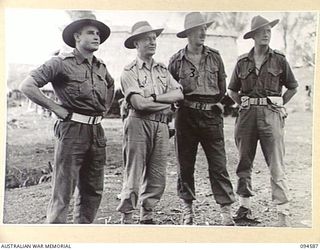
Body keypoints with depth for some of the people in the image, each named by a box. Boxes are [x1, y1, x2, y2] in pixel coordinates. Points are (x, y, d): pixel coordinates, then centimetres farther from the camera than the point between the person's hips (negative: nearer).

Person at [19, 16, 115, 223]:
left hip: (97, 132, 7)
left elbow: (111, 86, 36)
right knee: (64, 190, -5)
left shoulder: (101, 67, 13)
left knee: (93, 190, 12)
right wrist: (55, 107, -12)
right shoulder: (61, 63, -6)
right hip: (72, 130, -7)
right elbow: (27, 86, -12)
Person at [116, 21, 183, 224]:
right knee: (134, 173, -4)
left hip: (161, 126, 5)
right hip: (139, 124, -5)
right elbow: (139, 103, -13)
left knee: (157, 175, 6)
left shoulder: (162, 70, 17)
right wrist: (166, 105, -2)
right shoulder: (129, 72, 0)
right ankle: (126, 216, 6)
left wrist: (154, 97, -10)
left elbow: (179, 94, 3)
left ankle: (147, 215, 19)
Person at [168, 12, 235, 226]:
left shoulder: (215, 57, 6)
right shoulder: (176, 61, 1)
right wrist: (182, 101, 8)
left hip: (212, 116, 0)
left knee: (219, 165, -2)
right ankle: (187, 208, 21)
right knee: (185, 165, 7)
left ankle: (227, 211, 2)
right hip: (186, 117, 0)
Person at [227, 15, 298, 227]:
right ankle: (245, 207, 20)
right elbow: (232, 90, 20)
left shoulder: (279, 60, 5)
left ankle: (284, 214, -4)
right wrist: (245, 105, 9)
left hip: (271, 115, -2)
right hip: (247, 115, 3)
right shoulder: (243, 62, 9)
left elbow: (293, 88, 14)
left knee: (277, 167, -7)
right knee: (244, 163, 7)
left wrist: (277, 106, 6)